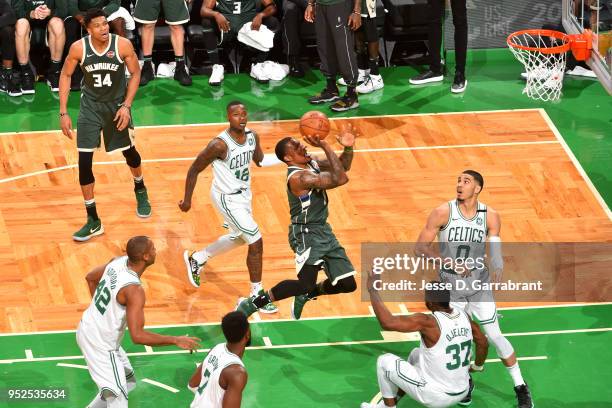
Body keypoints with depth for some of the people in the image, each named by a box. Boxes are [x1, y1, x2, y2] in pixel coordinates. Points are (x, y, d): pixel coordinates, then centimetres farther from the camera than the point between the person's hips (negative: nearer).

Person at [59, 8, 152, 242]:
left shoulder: (122, 45, -20)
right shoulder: (78, 48, -18)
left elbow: (135, 74, -6)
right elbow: (65, 76, -4)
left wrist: (126, 106, -14)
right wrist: (63, 112, -7)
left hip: (117, 105, 0)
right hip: (91, 106, 0)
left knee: (129, 152, 16)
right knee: (84, 162, -7)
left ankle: (140, 190, 52)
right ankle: (93, 222, 2)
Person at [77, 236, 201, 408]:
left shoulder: (118, 262, -5)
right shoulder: (134, 289, -31)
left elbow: (90, 278, 15)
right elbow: (138, 336, -34)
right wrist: (176, 340, -27)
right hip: (101, 345, -9)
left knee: (128, 381, 25)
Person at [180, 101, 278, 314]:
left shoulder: (252, 136, -8)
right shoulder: (220, 144, -27)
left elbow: (260, 160, 8)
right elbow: (194, 169, -17)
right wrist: (187, 200, -10)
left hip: (244, 194, 8)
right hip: (227, 198, -8)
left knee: (238, 238, 26)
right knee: (256, 242, -10)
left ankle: (196, 259, 48)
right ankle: (256, 295, 5)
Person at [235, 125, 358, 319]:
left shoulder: (312, 163, 3)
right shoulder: (298, 177, -25)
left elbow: (343, 167, 15)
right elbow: (340, 179, -32)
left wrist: (348, 148, -5)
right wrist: (326, 147, -32)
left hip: (323, 230, 9)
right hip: (306, 234, -9)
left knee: (347, 284, 8)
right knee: (306, 284, -23)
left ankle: (305, 296, 32)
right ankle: (252, 304, -11)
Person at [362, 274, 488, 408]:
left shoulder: (428, 323, -26)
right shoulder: (463, 316, -5)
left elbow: (387, 323, -33)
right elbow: (483, 343, 10)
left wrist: (372, 289, -22)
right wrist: (478, 366, 30)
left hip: (436, 397, -7)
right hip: (460, 393, 7)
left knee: (385, 361, 8)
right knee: (416, 354, 30)